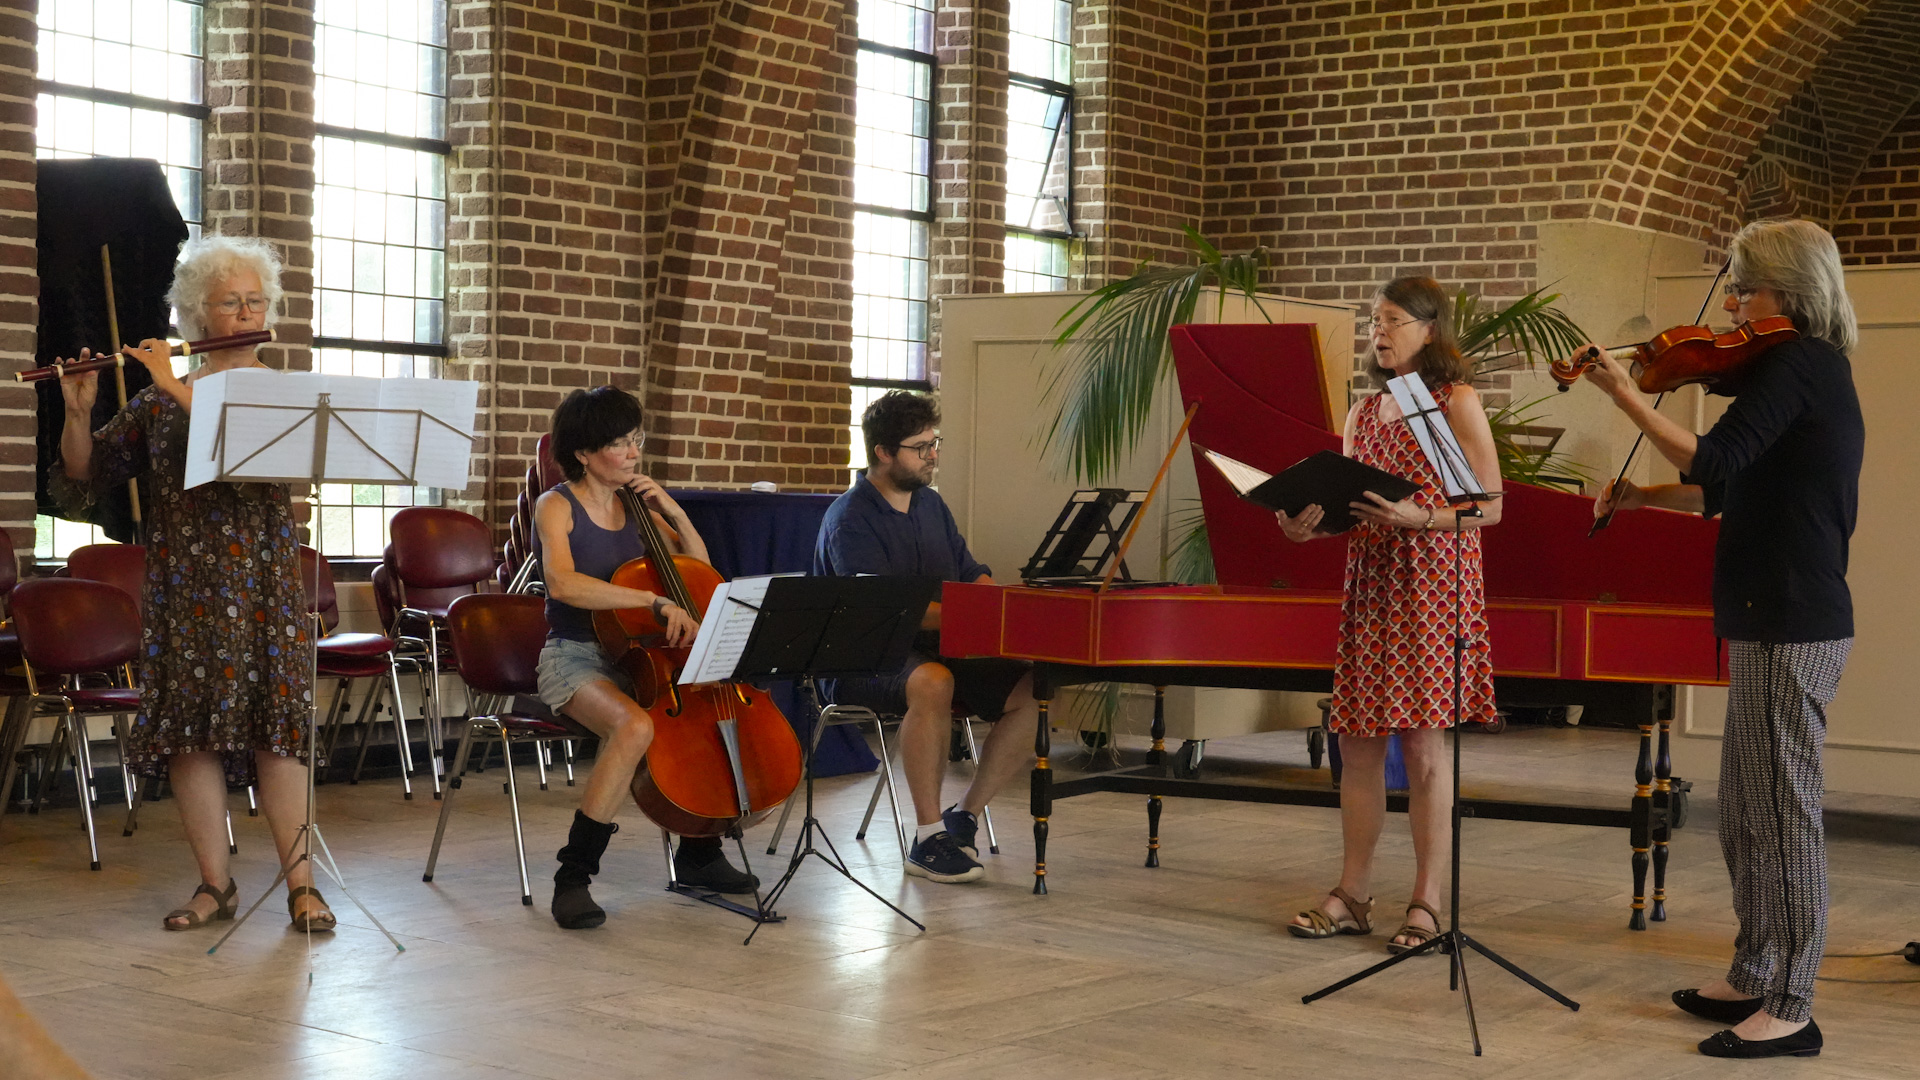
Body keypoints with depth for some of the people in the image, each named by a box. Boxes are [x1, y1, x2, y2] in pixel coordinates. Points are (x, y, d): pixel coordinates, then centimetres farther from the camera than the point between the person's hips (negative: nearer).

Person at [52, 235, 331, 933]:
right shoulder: (156, 400, 11)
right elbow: (84, 477, 9)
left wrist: (178, 388, -16)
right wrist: (77, 410, -8)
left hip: (264, 584, -2)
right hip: (182, 587, 2)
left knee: (274, 725, -7)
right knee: (189, 729, -1)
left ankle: (301, 883, -3)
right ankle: (214, 884, 8)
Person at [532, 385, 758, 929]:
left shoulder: (634, 506, 11)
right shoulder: (557, 507, -8)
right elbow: (563, 583, -28)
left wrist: (671, 511, -1)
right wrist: (656, 602, -34)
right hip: (575, 659, -6)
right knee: (636, 726, -36)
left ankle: (699, 852, 7)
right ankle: (573, 878, -26)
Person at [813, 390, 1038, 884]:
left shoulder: (931, 504, 16)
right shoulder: (849, 520, -10)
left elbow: (974, 578, 18)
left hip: (938, 652, 7)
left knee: (1034, 689, -14)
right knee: (932, 683, -40)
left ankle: (964, 816, -2)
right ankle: (928, 839, -28)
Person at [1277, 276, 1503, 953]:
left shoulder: (1456, 402, -2)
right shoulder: (1363, 414, 16)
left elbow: (1490, 507, -8)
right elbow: (1347, 507, 15)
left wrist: (1416, 515, -22)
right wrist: (1310, 524, -7)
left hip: (1434, 584, -6)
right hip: (1369, 583, 6)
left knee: (1422, 741, -6)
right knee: (1358, 740, 5)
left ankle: (1427, 903, 1)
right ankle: (1352, 895, 12)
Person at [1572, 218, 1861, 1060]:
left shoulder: (1797, 363, -13)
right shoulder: (1811, 369, 17)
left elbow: (1714, 462, -24)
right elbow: (1727, 491, 21)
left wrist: (1624, 396, -16)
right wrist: (1643, 496, 10)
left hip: (1792, 626, -10)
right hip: (1777, 619, 10)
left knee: (1781, 811, -5)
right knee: (1744, 809, 16)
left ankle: (1791, 1008, 2)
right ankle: (1753, 980, 26)